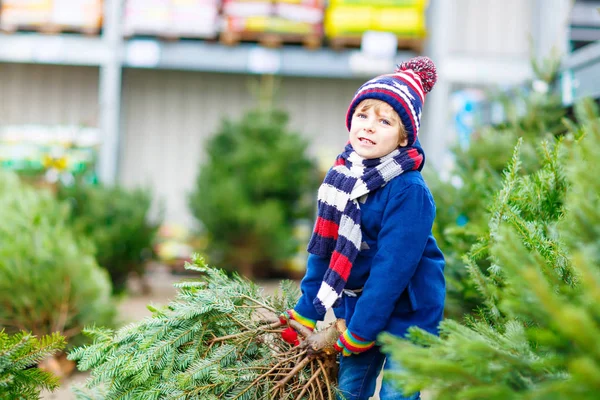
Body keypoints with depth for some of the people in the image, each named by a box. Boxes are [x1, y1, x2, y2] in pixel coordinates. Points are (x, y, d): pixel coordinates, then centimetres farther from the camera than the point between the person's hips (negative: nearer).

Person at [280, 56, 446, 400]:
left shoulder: (409, 190, -22)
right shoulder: (341, 174, -1)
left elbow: (393, 268, -23)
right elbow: (324, 248, 5)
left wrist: (358, 333, -20)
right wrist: (305, 312, 6)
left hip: (406, 311, -6)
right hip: (356, 303, 6)